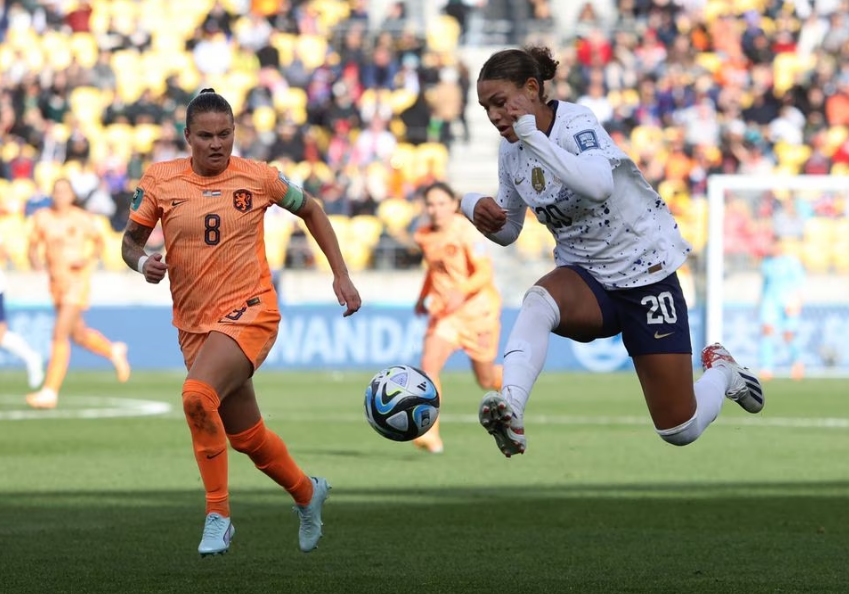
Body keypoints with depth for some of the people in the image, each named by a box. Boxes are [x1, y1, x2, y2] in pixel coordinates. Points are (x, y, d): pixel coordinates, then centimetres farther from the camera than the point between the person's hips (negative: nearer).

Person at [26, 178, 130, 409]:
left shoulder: (83, 219, -6)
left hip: (77, 280, -5)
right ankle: (114, 351, 46)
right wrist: (34, 258, -14)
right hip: (56, 281, 5)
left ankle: (50, 392, -12)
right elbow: (34, 245, 8)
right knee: (78, 335, 16)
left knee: (60, 334, -13)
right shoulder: (42, 217, 2)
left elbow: (99, 241, 6)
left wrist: (87, 259, -12)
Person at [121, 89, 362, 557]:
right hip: (194, 324, 4)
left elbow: (310, 210, 13)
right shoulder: (160, 180, -1)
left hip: (250, 311, -4)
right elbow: (131, 240, 9)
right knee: (246, 436, 14)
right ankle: (306, 492, 43)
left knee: (197, 395, -31)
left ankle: (217, 515, -19)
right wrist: (143, 262, -14)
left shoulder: (257, 177, -4)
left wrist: (341, 275, 10)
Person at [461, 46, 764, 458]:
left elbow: (598, 185, -40)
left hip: (645, 273, -5)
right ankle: (509, 410, -52)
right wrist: (480, 210, -10)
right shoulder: (511, 149, 0)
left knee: (680, 432, -3)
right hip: (585, 276, 5)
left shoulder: (576, 122, -19)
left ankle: (720, 371, 30)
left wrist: (530, 133, -37)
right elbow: (508, 231, 12)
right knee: (538, 300, -35)